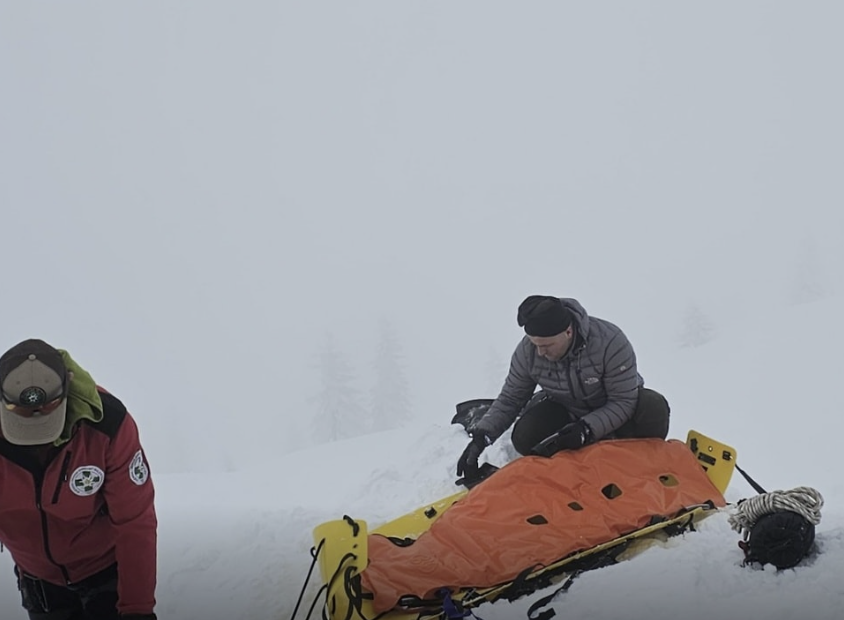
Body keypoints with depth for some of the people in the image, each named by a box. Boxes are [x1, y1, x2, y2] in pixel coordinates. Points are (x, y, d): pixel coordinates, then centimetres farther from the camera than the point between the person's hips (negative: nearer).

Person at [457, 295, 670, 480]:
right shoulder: (527, 351, -20)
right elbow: (510, 399, -7)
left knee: (652, 408, -34)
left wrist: (587, 429, -39)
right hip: (565, 411, 2)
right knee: (525, 438, -26)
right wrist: (481, 435, -21)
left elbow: (623, 401, -25)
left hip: (615, 413, -2)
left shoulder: (610, 342, -31)